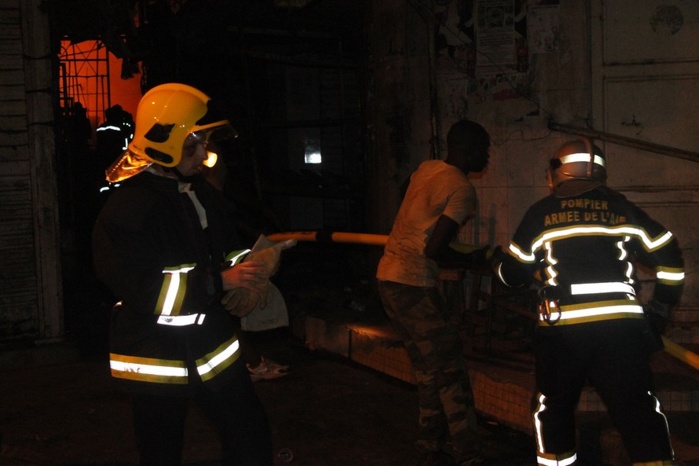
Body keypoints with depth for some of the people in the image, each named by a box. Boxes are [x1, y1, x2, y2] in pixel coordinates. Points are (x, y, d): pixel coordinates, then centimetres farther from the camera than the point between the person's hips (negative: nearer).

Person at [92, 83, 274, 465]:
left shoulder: (200, 193, 8)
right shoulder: (127, 208, -20)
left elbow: (224, 249, 20)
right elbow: (145, 289, -27)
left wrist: (246, 269, -3)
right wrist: (221, 280, -27)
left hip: (212, 347, 8)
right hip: (157, 360, -7)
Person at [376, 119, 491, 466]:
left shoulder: (426, 169, 9)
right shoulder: (462, 189, -14)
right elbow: (435, 249, -19)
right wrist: (472, 259, -4)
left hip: (388, 275, 9)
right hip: (414, 285, -9)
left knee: (429, 369, 16)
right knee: (450, 374, -3)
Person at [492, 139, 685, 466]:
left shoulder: (541, 212, 9)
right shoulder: (620, 207, 13)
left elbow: (513, 272, 14)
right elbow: (669, 257, 13)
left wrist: (496, 266, 36)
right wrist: (659, 310, 22)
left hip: (562, 327, 0)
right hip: (622, 324, 1)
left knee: (554, 408, 20)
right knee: (639, 411, 3)